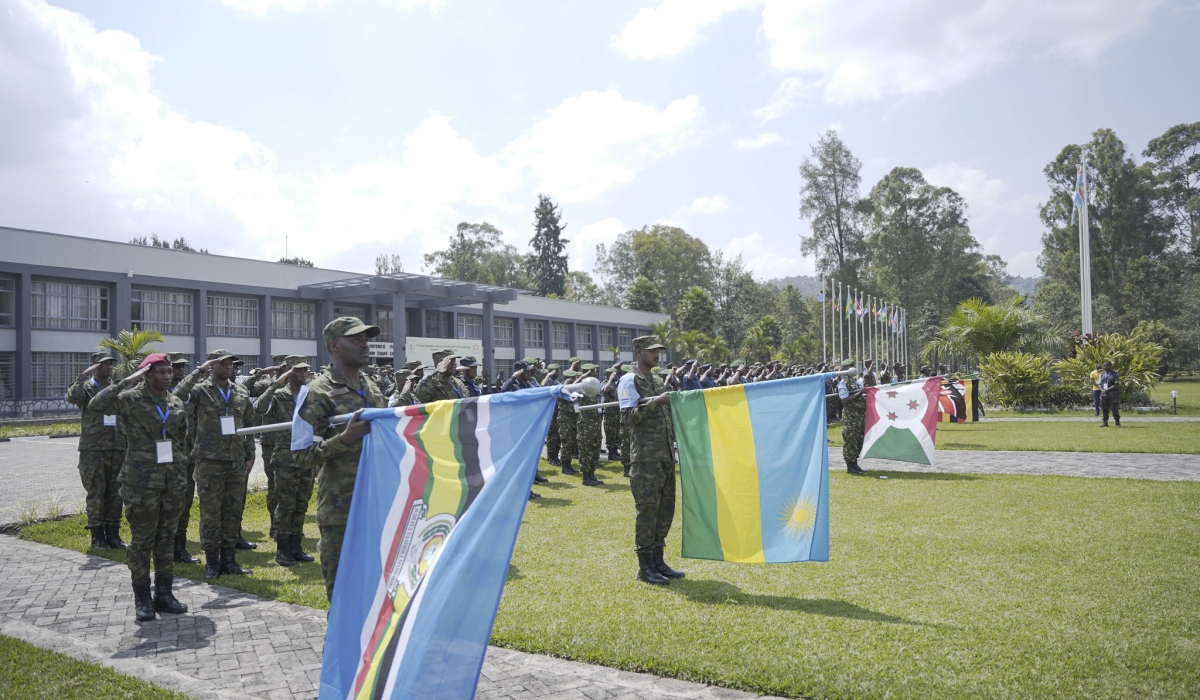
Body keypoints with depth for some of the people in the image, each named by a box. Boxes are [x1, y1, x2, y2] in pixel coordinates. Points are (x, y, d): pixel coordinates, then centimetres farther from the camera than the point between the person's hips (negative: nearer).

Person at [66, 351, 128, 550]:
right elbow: (72, 397, -24)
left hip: (117, 449, 4)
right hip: (93, 450, -4)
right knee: (96, 494, 1)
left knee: (115, 494, 7)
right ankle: (97, 536, 10)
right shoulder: (87, 387, 0)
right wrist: (84, 375, -23)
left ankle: (113, 534, 15)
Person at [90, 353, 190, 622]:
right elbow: (97, 405, -22)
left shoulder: (176, 404, 10)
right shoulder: (131, 399, -6)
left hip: (173, 481, 5)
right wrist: (127, 381, -20)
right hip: (141, 481, -5)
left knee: (166, 539, 11)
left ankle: (164, 593, 21)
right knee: (141, 540, 2)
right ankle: (142, 599, 12)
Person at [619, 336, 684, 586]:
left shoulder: (657, 380, 17)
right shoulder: (630, 381, -6)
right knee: (647, 509, -4)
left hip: (666, 455, 8)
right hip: (645, 458, -8)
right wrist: (655, 403, -20)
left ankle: (658, 560, 21)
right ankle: (645, 567, 5)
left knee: (665, 508, 10)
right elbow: (627, 418, -16)